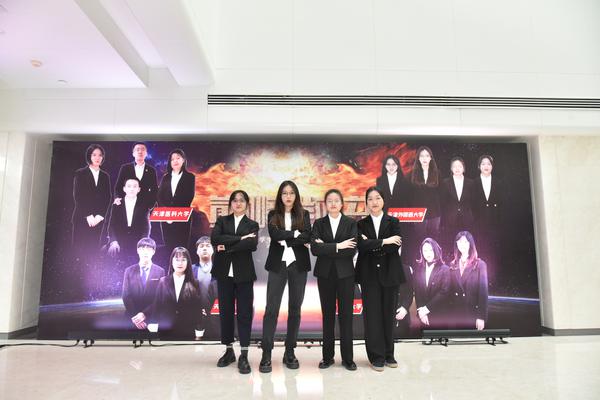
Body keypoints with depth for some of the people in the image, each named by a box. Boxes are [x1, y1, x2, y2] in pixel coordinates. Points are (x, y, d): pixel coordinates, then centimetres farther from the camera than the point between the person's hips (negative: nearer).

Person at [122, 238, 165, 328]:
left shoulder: (160, 271, -2)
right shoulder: (129, 271, 4)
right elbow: (126, 297, 0)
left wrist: (143, 314, -14)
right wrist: (134, 317, -10)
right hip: (132, 320, 1)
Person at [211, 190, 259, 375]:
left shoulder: (252, 225, 7)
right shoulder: (222, 221, 9)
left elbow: (252, 245, -13)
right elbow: (215, 239, -11)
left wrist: (227, 247, -15)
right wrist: (240, 238, -16)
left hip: (244, 273, -1)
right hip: (224, 272, 1)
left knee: (244, 312, -1)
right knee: (225, 311, 7)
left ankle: (244, 356, 4)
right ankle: (229, 351, 22)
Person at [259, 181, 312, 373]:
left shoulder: (303, 214, 8)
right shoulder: (273, 215, 7)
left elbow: (307, 237, -8)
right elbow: (274, 235, -11)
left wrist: (285, 240, -12)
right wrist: (295, 234, -9)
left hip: (298, 265, 1)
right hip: (277, 265, -1)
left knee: (295, 309, 6)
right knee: (271, 308, -5)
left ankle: (290, 352, 16)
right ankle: (266, 354, 2)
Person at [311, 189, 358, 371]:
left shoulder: (351, 223, 2)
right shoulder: (319, 223, 4)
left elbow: (352, 250, -12)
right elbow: (314, 248, -10)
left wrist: (326, 248, -12)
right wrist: (338, 246, -16)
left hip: (345, 274, -1)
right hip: (325, 274, 1)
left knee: (346, 315, 3)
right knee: (328, 315, 8)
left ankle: (347, 358, 14)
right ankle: (327, 356, 18)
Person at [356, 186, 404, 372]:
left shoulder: (393, 222, 5)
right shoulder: (361, 224, 6)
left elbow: (395, 246, -10)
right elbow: (361, 245, -12)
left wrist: (371, 245, -11)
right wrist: (384, 241, -16)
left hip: (389, 274, 0)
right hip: (369, 275, 0)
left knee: (388, 314, 7)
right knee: (372, 314, 0)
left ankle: (388, 354, 22)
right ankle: (377, 357, 11)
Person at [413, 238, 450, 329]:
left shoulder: (444, 269, -3)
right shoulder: (418, 269, 7)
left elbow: (444, 292, -11)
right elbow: (417, 292, 4)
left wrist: (427, 308, -13)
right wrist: (420, 310, -8)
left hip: (440, 315, -2)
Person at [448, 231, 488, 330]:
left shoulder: (480, 264, -2)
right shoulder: (452, 265, 8)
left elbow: (483, 291, -6)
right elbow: (450, 290, 10)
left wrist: (482, 317, -12)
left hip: (472, 313, -3)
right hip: (456, 314, 3)